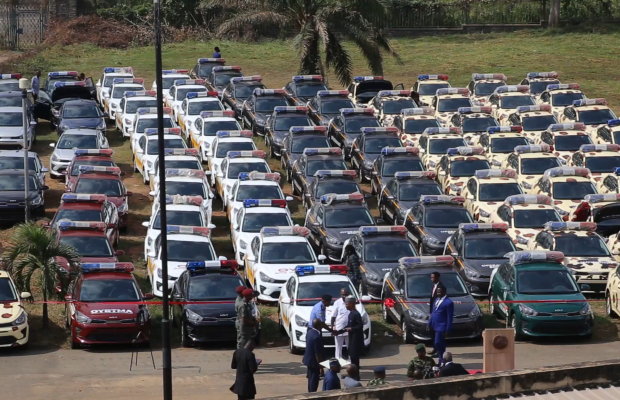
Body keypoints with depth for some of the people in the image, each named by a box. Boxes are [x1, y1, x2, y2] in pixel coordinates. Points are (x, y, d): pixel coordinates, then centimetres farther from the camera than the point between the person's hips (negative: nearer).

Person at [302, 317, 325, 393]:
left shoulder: (310, 332, 0)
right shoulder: (317, 336, -28)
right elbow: (318, 353, -24)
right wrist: (320, 365, -18)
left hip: (309, 359, 9)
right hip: (314, 361, -9)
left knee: (311, 378, 20)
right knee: (314, 380, 1)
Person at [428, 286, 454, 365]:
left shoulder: (448, 302, -15)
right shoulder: (437, 300, 13)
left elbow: (449, 317, -15)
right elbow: (433, 313, 20)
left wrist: (447, 330, -17)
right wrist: (429, 324, 17)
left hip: (441, 327, -8)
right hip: (436, 326, 9)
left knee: (438, 343, -11)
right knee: (440, 344, 14)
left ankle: (442, 360, -1)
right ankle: (442, 360, 22)